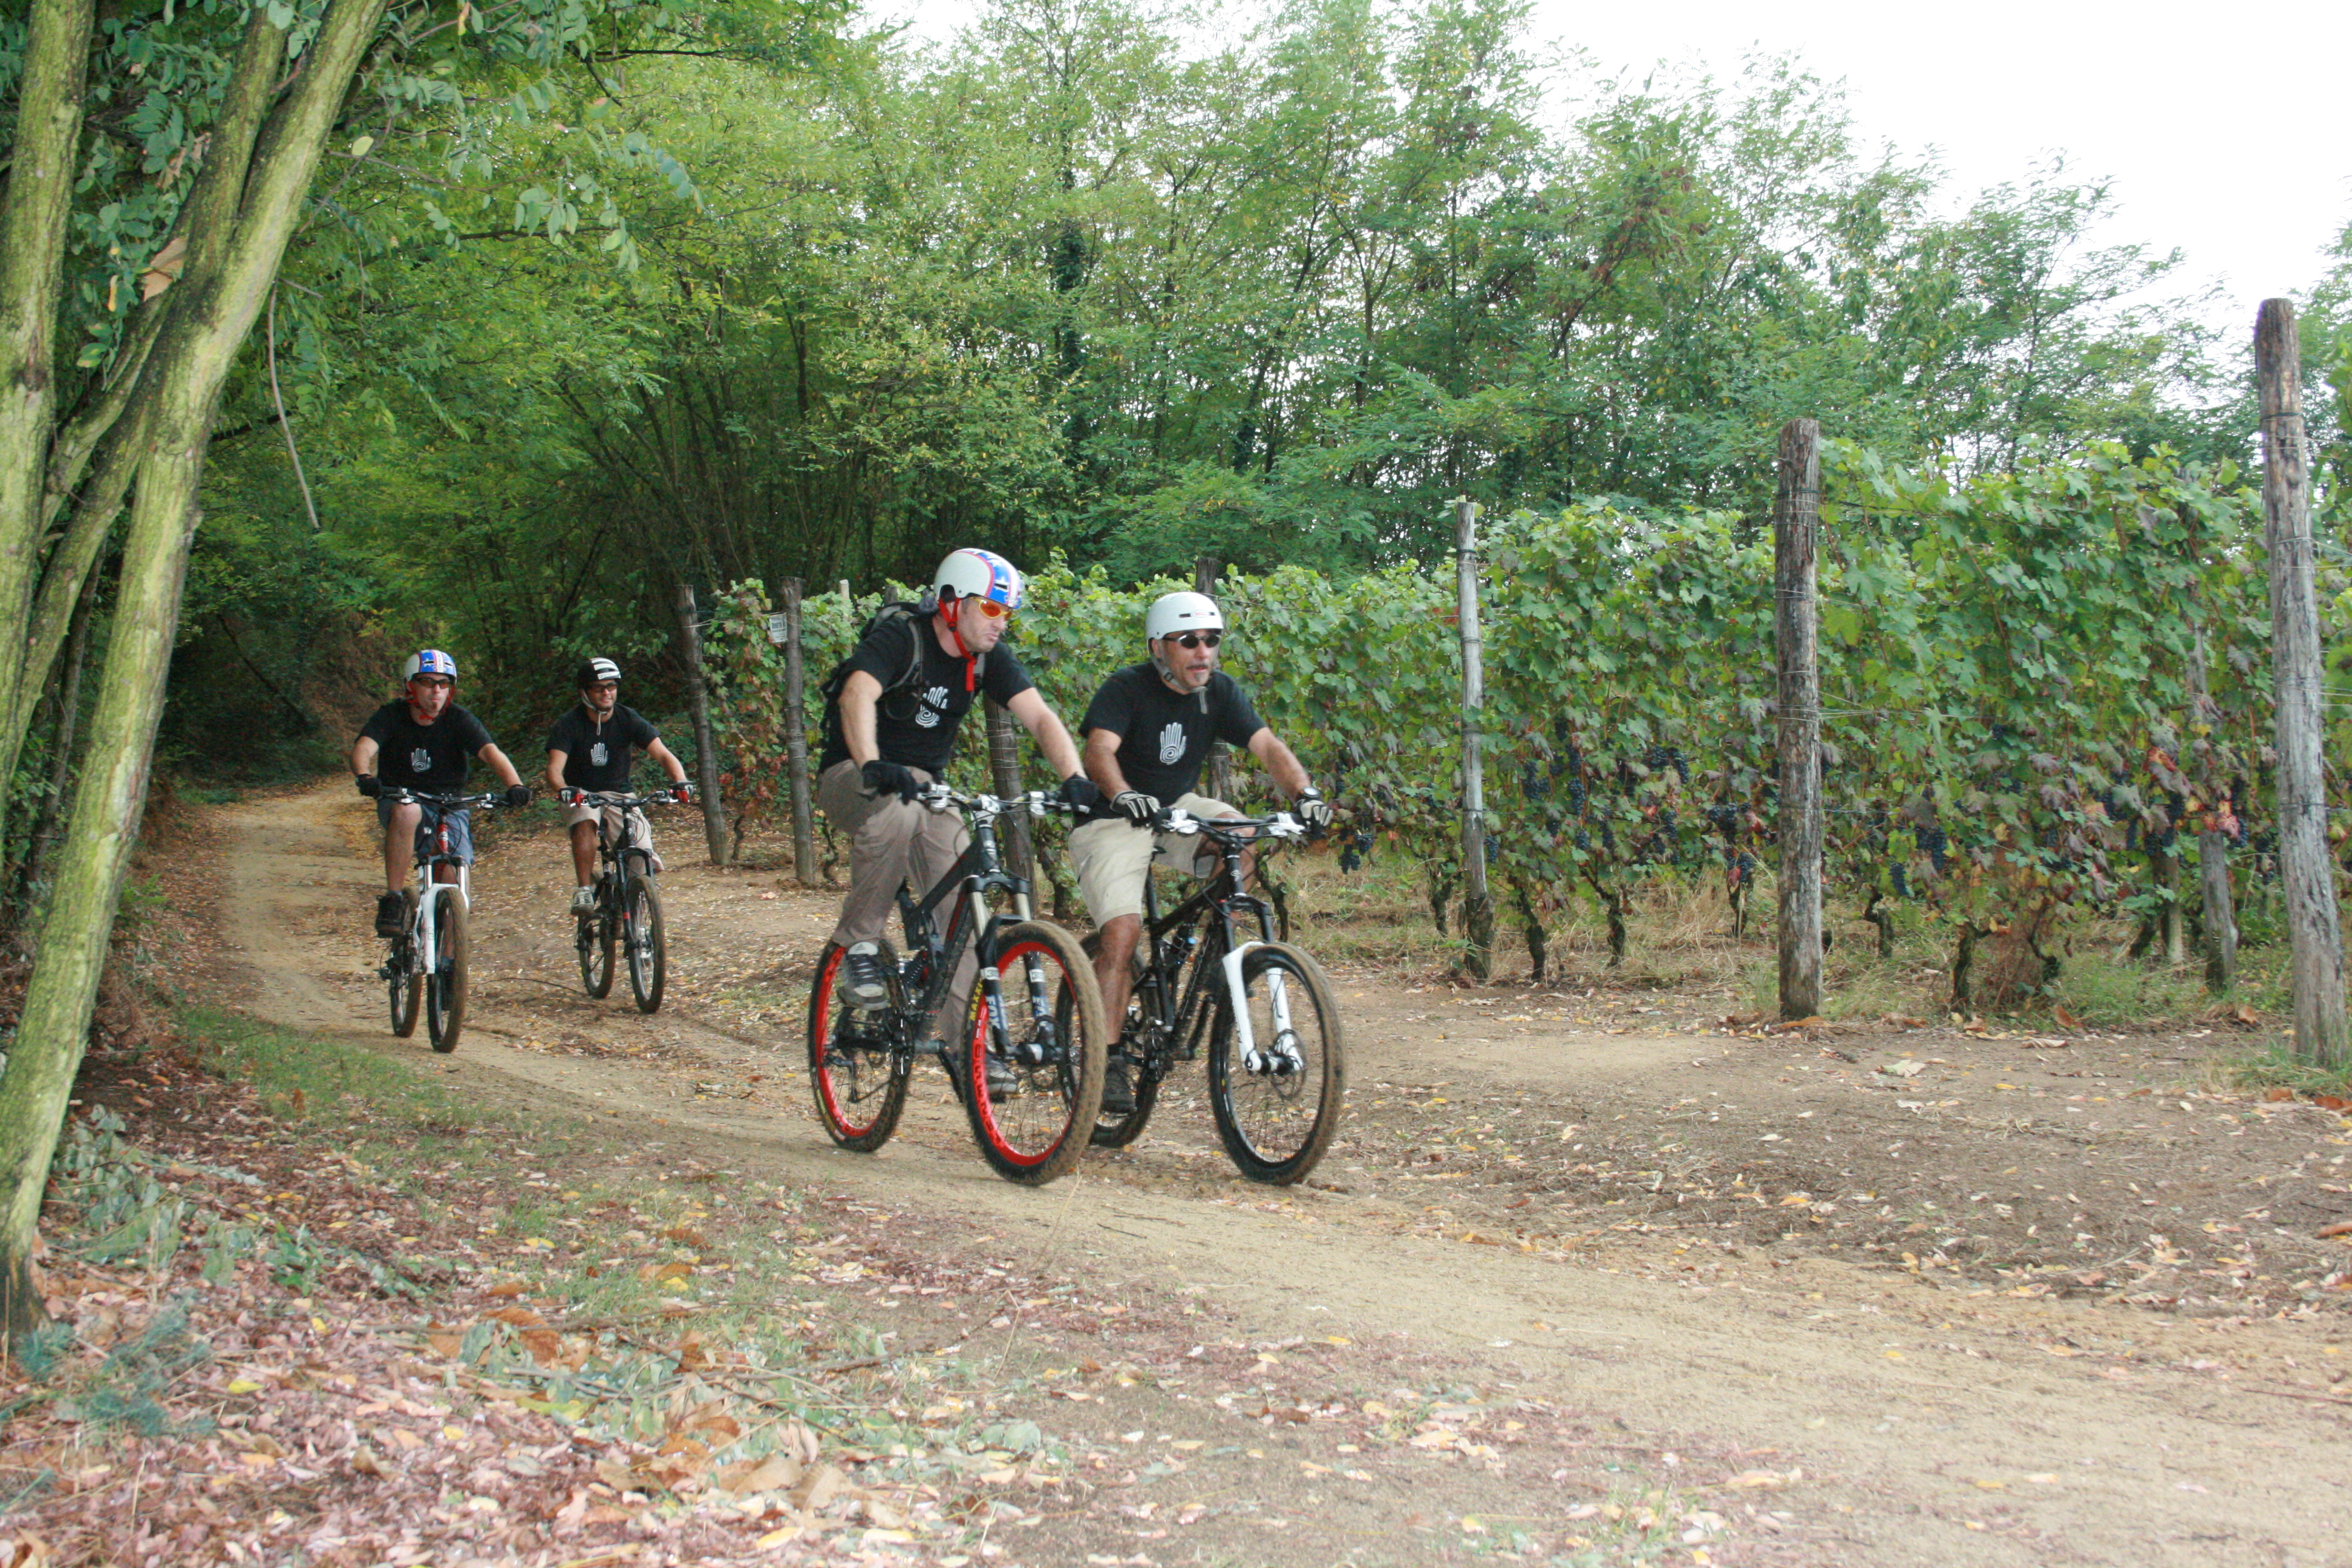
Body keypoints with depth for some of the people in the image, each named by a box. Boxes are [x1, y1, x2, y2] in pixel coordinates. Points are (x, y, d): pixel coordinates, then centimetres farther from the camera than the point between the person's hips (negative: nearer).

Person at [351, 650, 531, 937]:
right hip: (399, 800, -1)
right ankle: (392, 902, -30)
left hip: (449, 808, 1)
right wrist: (365, 777, -49)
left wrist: (515, 785, -44)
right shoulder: (391, 716, -8)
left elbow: (491, 752, -24)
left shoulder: (459, 721, -8)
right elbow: (364, 748, -25)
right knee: (407, 811, -38)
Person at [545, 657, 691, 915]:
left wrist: (681, 782, -37)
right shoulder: (570, 724, -12)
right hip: (582, 796, -1)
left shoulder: (629, 720, -8)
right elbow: (555, 768, -24)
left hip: (620, 795, 2)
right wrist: (563, 790, -48)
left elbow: (663, 754, -17)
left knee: (644, 857, -17)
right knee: (585, 822, -37)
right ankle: (584, 891, -31)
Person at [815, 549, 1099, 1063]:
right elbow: (857, 697, -38)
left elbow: (1040, 717, -12)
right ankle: (858, 944, -23)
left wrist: (1074, 779, -31)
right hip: (853, 779, -5)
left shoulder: (989, 657, -3)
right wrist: (873, 767, -56)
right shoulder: (899, 638, -20)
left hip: (925, 785, 5)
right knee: (896, 811, -40)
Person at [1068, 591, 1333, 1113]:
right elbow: (1099, 749, -34)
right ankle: (1108, 1060, -14)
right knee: (1123, 930, -21)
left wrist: (1305, 792, -34)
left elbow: (1267, 745, -15)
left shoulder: (1219, 691, -5)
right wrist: (1123, 795, -55)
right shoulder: (1128, 689, -19)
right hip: (1113, 818, -5)